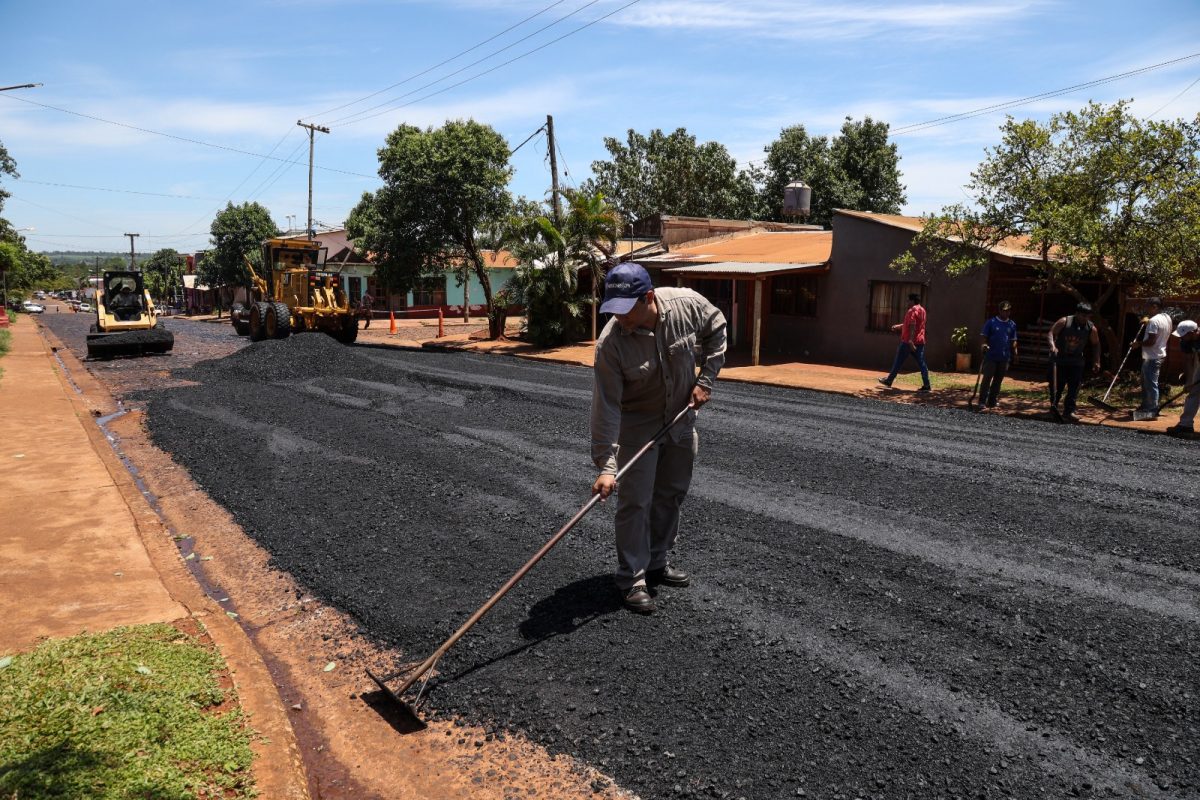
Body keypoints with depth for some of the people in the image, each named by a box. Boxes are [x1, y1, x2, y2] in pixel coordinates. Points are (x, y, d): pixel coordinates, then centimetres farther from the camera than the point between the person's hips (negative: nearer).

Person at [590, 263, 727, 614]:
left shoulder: (687, 304, -23)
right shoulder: (610, 344, -31)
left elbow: (716, 330, 0)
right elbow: (605, 408, -29)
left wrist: (705, 380, -6)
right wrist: (606, 466, -32)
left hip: (682, 418, 4)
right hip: (637, 424, -4)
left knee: (672, 494, 15)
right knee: (635, 501, -5)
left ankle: (657, 563, 33)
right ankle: (633, 579, 10)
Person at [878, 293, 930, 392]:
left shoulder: (912, 311, -12)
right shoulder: (922, 310, 16)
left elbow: (912, 326, -23)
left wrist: (911, 341, -30)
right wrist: (899, 326, 30)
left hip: (908, 342, -8)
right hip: (920, 341, 8)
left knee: (898, 362, 3)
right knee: (921, 363, 2)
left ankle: (889, 381, 13)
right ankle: (926, 385, -4)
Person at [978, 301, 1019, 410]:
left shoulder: (1012, 325, 10)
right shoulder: (991, 322, -2)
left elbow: (1013, 341, 15)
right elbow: (984, 337, -3)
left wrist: (1014, 353, 9)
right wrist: (984, 345, -21)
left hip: (1004, 357, 4)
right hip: (991, 356, -4)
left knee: (998, 380, 8)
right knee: (987, 379, -6)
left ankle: (992, 403, 15)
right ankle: (982, 403, -5)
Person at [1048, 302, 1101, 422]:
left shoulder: (1091, 328, -3)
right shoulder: (1064, 321, -11)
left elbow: (1096, 345, 8)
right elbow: (1051, 333, -10)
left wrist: (1096, 361, 3)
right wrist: (1053, 345, -29)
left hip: (1076, 362, 2)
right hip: (1059, 359, -2)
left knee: (1074, 387, -4)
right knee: (1056, 385, 2)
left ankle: (1069, 410, -1)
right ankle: (1053, 407, 20)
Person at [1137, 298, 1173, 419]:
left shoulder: (1154, 321, -21)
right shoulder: (1167, 317, 9)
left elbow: (1151, 341, -25)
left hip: (1151, 358, -10)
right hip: (1160, 354, 10)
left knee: (1151, 384, -4)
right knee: (1146, 382, 19)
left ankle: (1152, 410, 1)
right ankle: (1146, 406, 27)